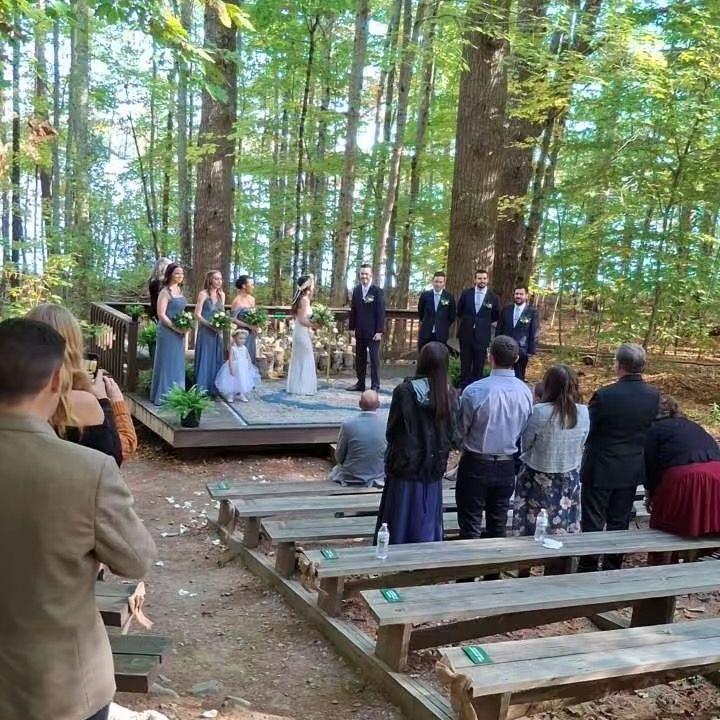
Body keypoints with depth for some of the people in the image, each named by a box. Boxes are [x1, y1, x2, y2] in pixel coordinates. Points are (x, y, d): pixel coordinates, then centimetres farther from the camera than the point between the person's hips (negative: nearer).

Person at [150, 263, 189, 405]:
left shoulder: (179, 290, 11)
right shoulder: (165, 292, -12)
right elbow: (161, 315, -17)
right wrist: (176, 328, -18)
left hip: (179, 333, 8)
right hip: (168, 332, -8)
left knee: (177, 364, 12)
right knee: (166, 363, 0)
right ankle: (163, 396, 9)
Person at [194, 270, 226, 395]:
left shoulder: (222, 294, 10)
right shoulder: (204, 294, -7)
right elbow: (197, 315, -10)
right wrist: (211, 325, -18)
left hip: (218, 333, 6)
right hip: (205, 332, -5)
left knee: (217, 360, 8)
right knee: (205, 359, -2)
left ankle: (214, 388, 15)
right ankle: (202, 389, 4)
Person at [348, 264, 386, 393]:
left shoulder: (377, 291, -8)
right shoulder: (356, 290, 7)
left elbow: (381, 312, -10)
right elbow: (353, 310, 11)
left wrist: (379, 331, -14)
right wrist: (352, 327, 7)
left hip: (373, 332, -5)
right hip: (360, 331, 5)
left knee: (374, 359, -1)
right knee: (359, 358, 10)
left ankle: (375, 386, 4)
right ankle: (360, 384, 18)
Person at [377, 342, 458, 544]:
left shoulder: (404, 391, -14)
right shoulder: (447, 397, -6)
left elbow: (391, 430, -7)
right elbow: (452, 436, -1)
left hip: (404, 468, -2)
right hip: (433, 473, 3)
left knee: (399, 523, 10)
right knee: (426, 526, 14)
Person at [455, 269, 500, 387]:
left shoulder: (493, 297, -4)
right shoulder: (466, 294, -1)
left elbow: (496, 316, 9)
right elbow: (459, 311, 13)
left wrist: (485, 323, 9)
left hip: (482, 336, -1)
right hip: (466, 333, 1)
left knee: (479, 364, 6)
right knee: (465, 363, 9)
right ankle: (463, 387, 18)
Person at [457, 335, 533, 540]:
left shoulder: (475, 391, -22)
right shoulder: (525, 392, -8)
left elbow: (462, 429, -9)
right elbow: (525, 431, 5)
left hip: (476, 464, -4)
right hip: (507, 464, 4)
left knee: (470, 525, 7)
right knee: (498, 524, 19)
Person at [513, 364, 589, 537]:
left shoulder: (540, 411, -22)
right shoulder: (583, 412, -10)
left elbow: (525, 443, -10)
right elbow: (580, 445, 1)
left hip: (538, 479, -4)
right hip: (569, 479, 4)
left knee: (532, 526, 10)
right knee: (566, 528, 16)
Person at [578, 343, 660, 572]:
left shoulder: (604, 395, -22)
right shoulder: (654, 395, -7)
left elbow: (586, 430, -12)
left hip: (601, 469, -5)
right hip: (633, 470, 5)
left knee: (593, 522, 8)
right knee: (619, 522, 17)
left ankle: (588, 568, 16)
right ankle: (613, 567, 28)